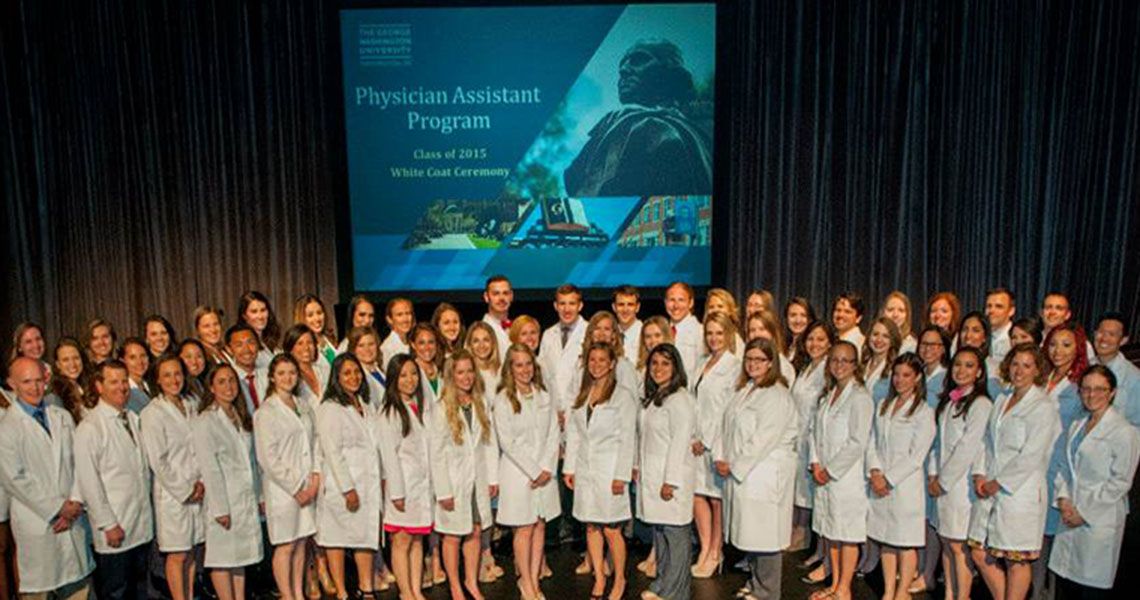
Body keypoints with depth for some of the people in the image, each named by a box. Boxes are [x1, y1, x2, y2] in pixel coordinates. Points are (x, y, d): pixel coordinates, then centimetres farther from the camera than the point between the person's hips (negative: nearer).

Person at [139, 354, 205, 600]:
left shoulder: (192, 404, 7)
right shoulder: (152, 413, -10)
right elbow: (157, 461, -11)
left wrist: (202, 481, 0)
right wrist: (184, 491, -9)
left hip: (198, 491, 5)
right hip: (172, 494, -5)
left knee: (192, 551, 12)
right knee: (177, 555, 3)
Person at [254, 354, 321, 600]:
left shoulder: (304, 405, 11)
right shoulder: (265, 412, -8)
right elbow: (267, 458, -11)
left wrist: (316, 475, 0)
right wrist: (295, 488, -10)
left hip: (307, 486, 5)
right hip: (282, 488, -5)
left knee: (301, 542, 11)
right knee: (285, 546, 2)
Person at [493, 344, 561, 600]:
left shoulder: (544, 396, 7)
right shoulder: (503, 399, -7)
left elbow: (553, 434, 5)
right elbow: (507, 442, -11)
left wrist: (547, 468, -7)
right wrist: (533, 470, -12)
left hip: (545, 471, 4)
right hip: (518, 471, -4)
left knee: (540, 525, 8)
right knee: (524, 528, 1)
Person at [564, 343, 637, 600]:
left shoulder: (623, 395, -4)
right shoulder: (581, 395, 12)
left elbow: (628, 438, -8)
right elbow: (573, 433, 13)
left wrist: (621, 475, -12)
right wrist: (569, 467, 7)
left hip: (609, 470, -5)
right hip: (585, 469, 5)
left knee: (611, 530, -1)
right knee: (591, 528, 10)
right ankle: (599, 578, 24)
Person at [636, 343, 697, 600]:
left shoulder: (679, 399, -13)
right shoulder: (651, 398, 14)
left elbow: (680, 442, -17)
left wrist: (670, 481, -18)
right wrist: (638, 466, 12)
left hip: (673, 476, -8)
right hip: (651, 476, 9)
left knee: (675, 531, -2)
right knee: (658, 530, 12)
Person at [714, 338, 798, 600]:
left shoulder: (777, 396, -14)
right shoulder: (744, 390, 13)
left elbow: (763, 439, -19)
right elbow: (729, 427, 13)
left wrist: (735, 466, -14)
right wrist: (721, 457, 1)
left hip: (766, 474, -8)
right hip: (740, 472, 8)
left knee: (765, 532, 0)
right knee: (748, 530, 16)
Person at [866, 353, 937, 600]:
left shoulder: (924, 411, -6)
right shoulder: (883, 405, 11)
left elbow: (916, 456, -10)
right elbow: (873, 442, 9)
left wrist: (889, 479, -12)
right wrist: (875, 473, -5)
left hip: (906, 484, -5)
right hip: (880, 483, 5)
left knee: (905, 543, 3)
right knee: (886, 541, 12)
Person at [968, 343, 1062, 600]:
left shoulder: (1044, 407, -7)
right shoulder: (1002, 401, 14)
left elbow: (1031, 456, -12)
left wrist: (998, 483, -10)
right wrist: (980, 475, 2)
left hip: (1021, 491, -7)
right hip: (990, 490, 7)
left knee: (1018, 559, 1)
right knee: (980, 554, 10)